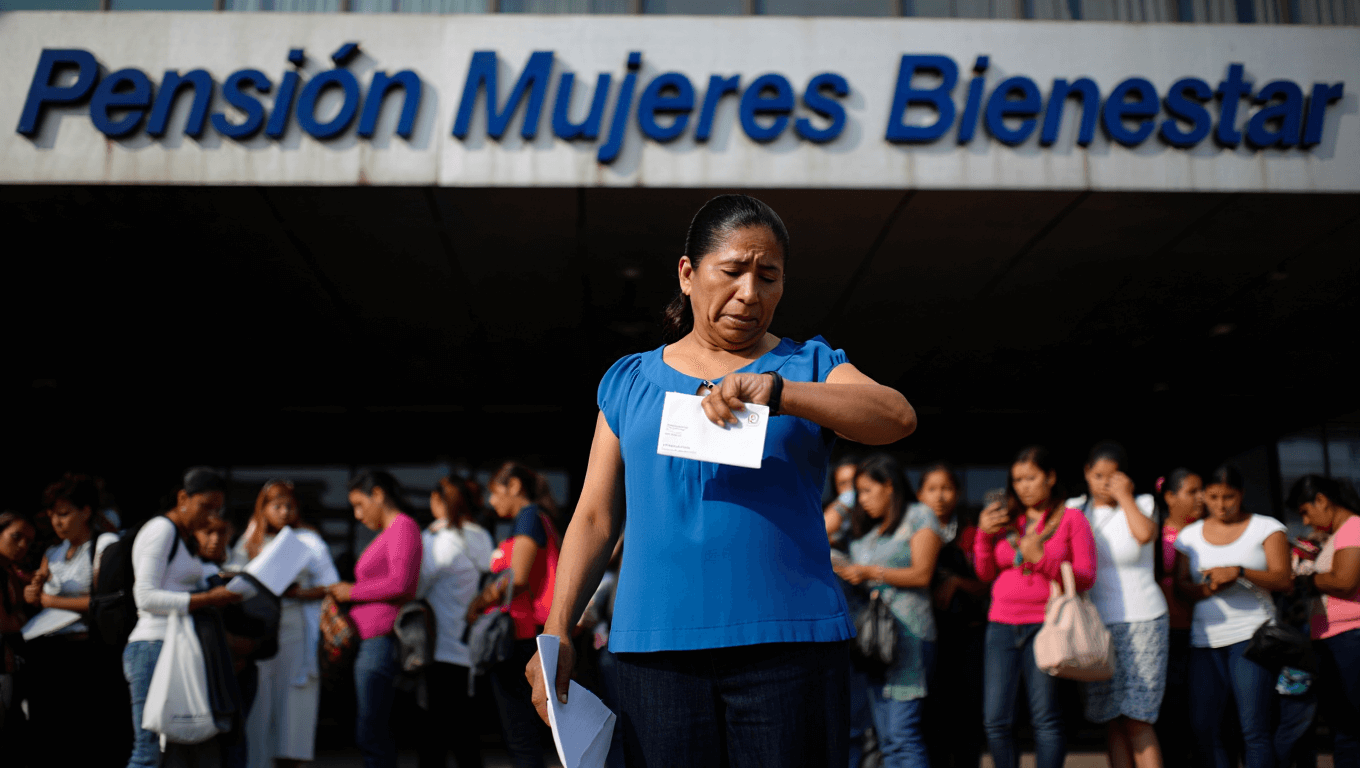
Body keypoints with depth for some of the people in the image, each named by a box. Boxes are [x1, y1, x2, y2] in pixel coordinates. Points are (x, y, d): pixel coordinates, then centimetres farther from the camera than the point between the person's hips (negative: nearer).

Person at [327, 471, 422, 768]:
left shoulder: (403, 526, -7)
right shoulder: (387, 533, 21)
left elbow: (399, 583, -18)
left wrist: (352, 591, -7)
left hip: (382, 640, -10)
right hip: (369, 642, 10)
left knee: (370, 736, -9)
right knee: (375, 735, 11)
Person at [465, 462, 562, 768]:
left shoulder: (529, 517, -7)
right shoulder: (539, 520, 22)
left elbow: (517, 578, -17)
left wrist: (478, 603, -5)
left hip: (519, 636, -10)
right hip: (519, 636, 10)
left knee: (520, 734, -10)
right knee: (520, 731, 13)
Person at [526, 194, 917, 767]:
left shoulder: (808, 367, 10)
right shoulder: (628, 382, 16)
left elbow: (897, 418, -9)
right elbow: (595, 517, 13)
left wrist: (773, 391, -22)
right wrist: (557, 630, 3)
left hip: (789, 641, -1)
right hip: (656, 648, 1)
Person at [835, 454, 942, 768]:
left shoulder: (920, 516, 5)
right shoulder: (868, 528, 24)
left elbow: (922, 575, -5)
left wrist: (872, 572, -11)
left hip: (907, 633, -7)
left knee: (902, 733, -14)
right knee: (885, 738, 4)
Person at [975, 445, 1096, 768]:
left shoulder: (1071, 519, 4)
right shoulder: (1006, 520, 13)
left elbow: (1086, 577, -3)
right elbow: (986, 573, 15)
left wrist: (1041, 559, -14)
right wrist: (984, 534, 1)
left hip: (1045, 627, -4)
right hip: (1002, 625, 4)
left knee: (1045, 719, -4)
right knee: (995, 720, 0)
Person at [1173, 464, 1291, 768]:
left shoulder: (1266, 527, 6)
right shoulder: (1190, 535, 14)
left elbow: (1283, 580, -3)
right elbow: (1181, 585, 10)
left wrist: (1239, 572, -19)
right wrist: (1206, 589, -11)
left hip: (1251, 633, -3)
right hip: (1205, 637, 3)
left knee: (1254, 727, -10)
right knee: (1202, 726, -3)